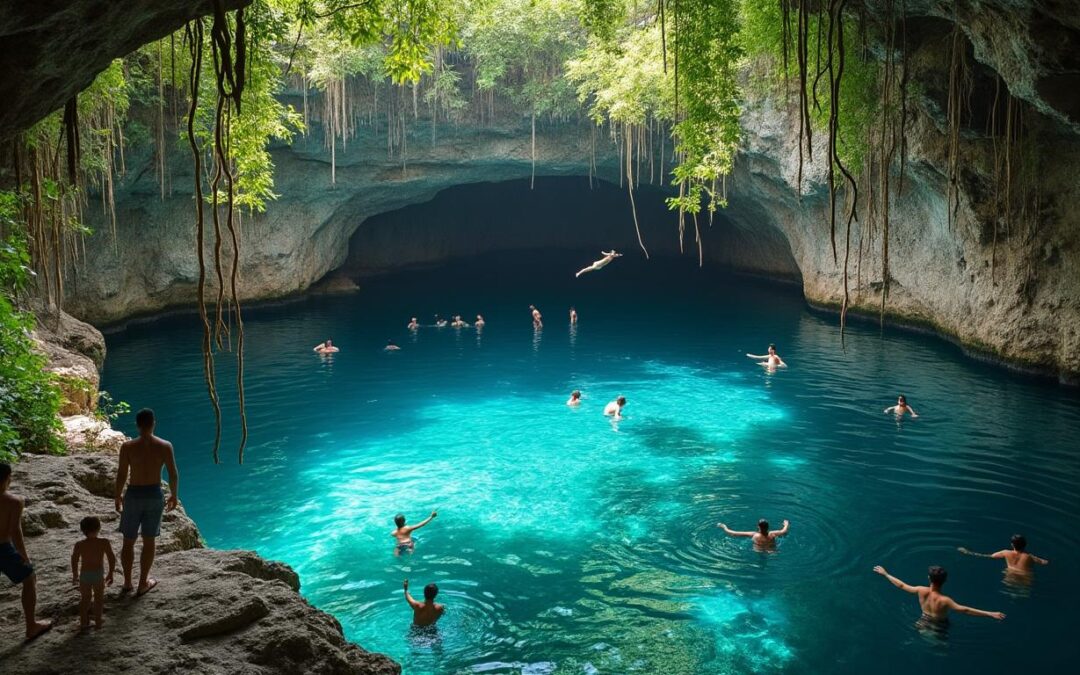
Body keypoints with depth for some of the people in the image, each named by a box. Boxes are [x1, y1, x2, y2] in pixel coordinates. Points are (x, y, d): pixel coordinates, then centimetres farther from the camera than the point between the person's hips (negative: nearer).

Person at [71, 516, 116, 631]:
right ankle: (98, 621, 22)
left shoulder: (79, 545, -9)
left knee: (85, 598, 18)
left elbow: (74, 561, -5)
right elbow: (112, 559, -10)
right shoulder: (104, 543, -12)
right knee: (99, 598, 17)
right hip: (99, 574, -1)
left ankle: (84, 622, 22)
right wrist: (111, 573, 3)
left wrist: (75, 575, 11)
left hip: (84, 575, 1)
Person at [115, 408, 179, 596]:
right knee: (149, 541, 12)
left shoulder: (127, 447, -11)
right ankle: (143, 584, 21)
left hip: (133, 495, 0)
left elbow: (121, 475, -7)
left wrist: (118, 496, 9)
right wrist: (174, 495, 11)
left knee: (128, 541, 15)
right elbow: (173, 474, -5)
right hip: (155, 495, 0)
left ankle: (127, 583, 24)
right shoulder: (165, 446, -9)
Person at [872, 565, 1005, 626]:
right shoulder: (944, 600, -38)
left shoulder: (921, 591, -25)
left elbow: (901, 585, -12)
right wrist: (990, 614, -45)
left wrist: (885, 574, 2)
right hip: (939, 627, -3)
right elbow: (965, 610, -43)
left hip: (924, 623, 3)